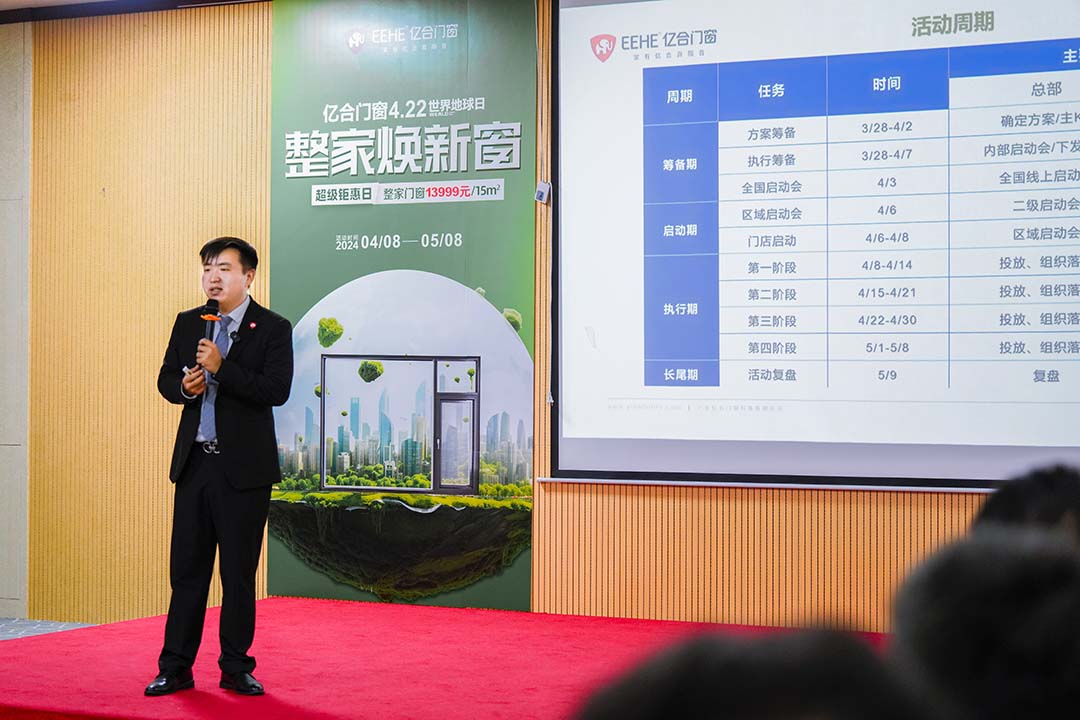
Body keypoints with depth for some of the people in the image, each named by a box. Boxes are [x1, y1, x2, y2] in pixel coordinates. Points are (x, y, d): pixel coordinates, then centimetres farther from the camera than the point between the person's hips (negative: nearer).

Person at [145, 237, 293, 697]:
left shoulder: (272, 329, -4)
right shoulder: (187, 323, 11)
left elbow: (277, 390, -14)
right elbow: (165, 379, 15)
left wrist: (220, 368, -21)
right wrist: (184, 387, -8)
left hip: (244, 468, -4)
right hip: (194, 462, 4)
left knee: (239, 572, 4)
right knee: (186, 568, 6)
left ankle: (236, 668, 13)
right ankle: (175, 668, 12)